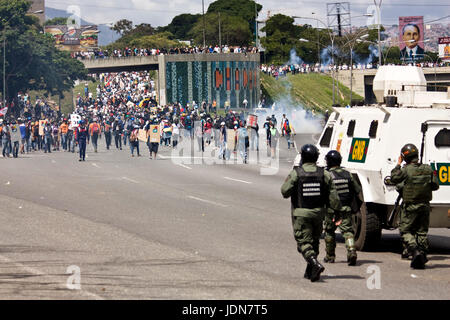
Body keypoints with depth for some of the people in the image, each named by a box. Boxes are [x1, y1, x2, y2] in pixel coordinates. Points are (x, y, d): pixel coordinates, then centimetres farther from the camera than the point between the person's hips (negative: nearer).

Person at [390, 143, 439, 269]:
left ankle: (415, 251, -18)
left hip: (410, 207, -4)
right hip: (424, 205, 4)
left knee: (405, 231, 4)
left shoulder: (406, 170, -15)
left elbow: (394, 178, -1)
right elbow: (435, 186, 5)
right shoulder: (428, 169, 0)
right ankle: (422, 257, 12)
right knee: (422, 232, 14)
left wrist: (398, 165, 6)